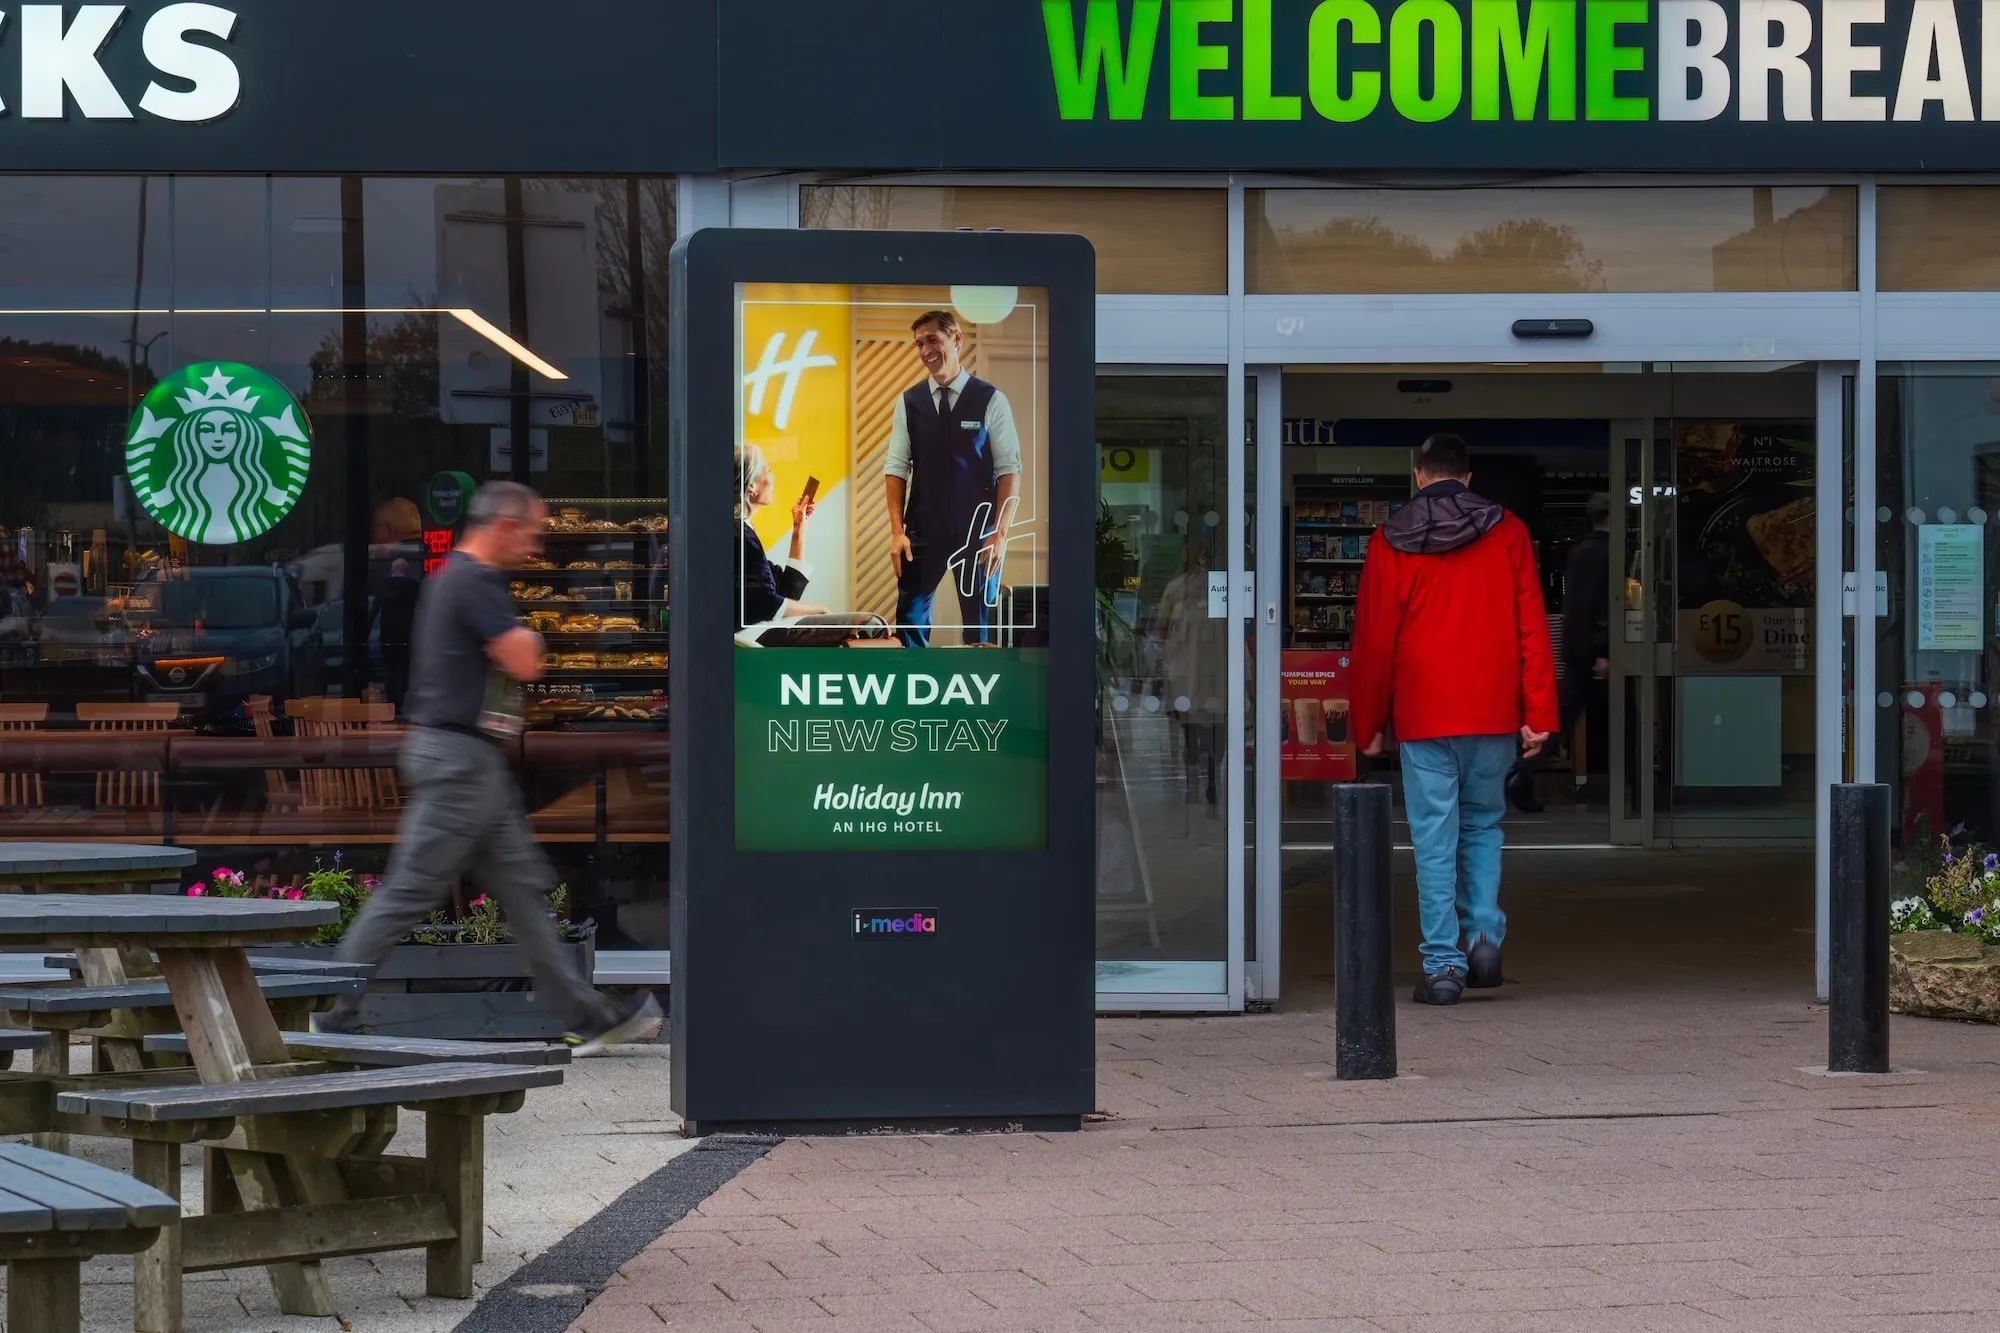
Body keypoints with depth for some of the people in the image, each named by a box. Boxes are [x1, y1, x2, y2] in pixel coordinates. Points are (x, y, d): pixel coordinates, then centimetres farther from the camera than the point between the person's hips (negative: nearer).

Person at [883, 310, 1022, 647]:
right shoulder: (908, 403, 2)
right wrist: (897, 530, -7)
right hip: (923, 532, 2)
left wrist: (999, 533, -12)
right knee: (910, 617, 3)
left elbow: (1009, 469, -6)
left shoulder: (990, 400, -5)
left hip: (977, 532, -2)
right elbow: (896, 468, 2)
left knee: (979, 621, 7)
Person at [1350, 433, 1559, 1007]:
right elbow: (1531, 628, 0)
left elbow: (1374, 641, 2)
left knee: (1435, 837, 1)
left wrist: (1370, 724, 10)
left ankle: (1443, 964, -2)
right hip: (1493, 713, 2)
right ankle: (1485, 933, 2)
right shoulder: (1506, 533, 3)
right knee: (1482, 823, 18)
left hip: (1422, 715, -2)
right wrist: (1538, 713, 1)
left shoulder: (1391, 543, 0)